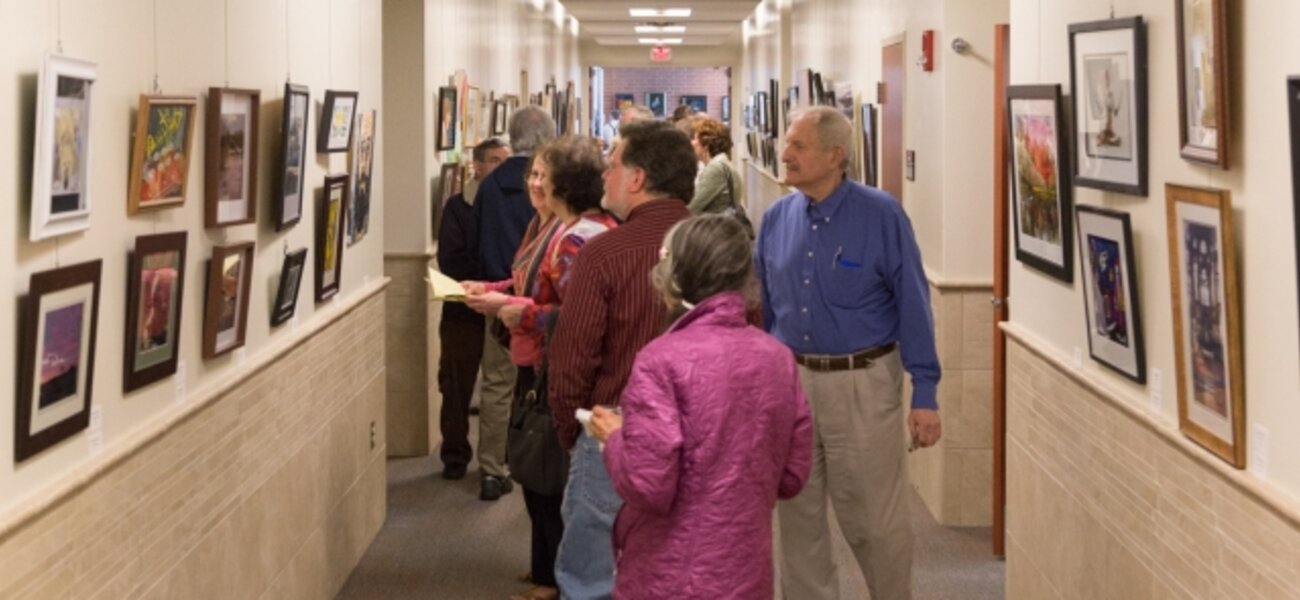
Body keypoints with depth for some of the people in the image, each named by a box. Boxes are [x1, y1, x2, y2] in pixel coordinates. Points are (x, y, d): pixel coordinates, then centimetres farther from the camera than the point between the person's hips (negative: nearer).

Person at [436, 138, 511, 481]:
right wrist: (488, 283, -17)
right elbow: (450, 260, -7)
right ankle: (455, 455, 16)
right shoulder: (458, 207, 0)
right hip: (465, 311, -1)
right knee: (457, 387, 5)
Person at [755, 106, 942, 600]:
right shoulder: (776, 219, 3)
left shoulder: (881, 215, -9)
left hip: (863, 383, -4)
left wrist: (925, 394, -12)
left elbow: (913, 306, -9)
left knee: (875, 519, 4)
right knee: (798, 514, 13)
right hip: (788, 380, 4)